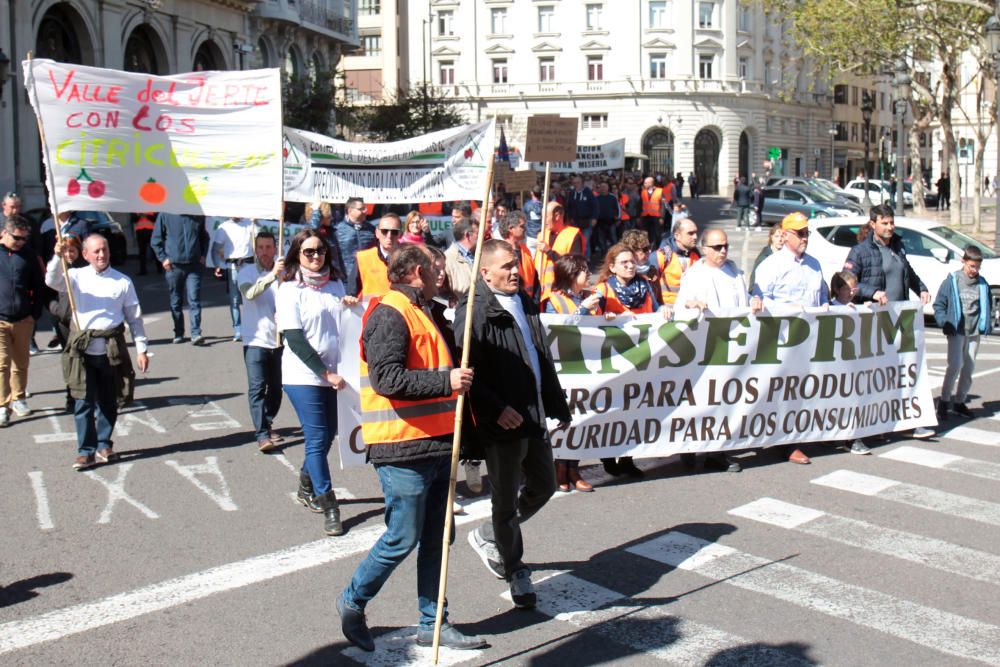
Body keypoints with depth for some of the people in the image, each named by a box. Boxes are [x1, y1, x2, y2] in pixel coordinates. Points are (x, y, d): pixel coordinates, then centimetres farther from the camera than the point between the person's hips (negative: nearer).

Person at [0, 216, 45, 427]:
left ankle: (18, 398, 28)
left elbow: (39, 286, 10)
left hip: (23, 320, 3)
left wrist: (35, 313, 3)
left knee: (21, 362, 13)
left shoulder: (28, 254, 4)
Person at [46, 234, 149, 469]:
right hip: (83, 349, -1)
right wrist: (58, 257, -29)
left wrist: (141, 349, 3)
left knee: (109, 402, 10)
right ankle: (86, 451, 5)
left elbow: (134, 317, 7)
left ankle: (104, 445, 26)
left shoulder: (123, 281, 5)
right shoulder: (77, 277, 6)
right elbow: (52, 281, -13)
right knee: (83, 402, -2)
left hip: (113, 350, 1)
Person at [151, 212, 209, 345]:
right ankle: (178, 333, 22)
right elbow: (156, 240, 5)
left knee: (194, 299, -9)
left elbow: (204, 237, 19)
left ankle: (196, 334, -10)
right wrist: (163, 258, -2)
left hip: (194, 265, 0)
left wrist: (203, 255, 9)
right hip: (174, 265, 0)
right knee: (176, 301, 10)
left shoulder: (198, 216, 4)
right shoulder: (165, 215, -1)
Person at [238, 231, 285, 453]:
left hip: (279, 340, 3)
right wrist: (271, 275, -34)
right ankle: (262, 435, -10)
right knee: (257, 388, -9)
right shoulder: (246, 272, -1)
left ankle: (266, 425, 29)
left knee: (276, 388, 10)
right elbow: (249, 293, -22)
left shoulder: (283, 273, 7)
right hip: (256, 340, -3)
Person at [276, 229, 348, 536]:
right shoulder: (290, 289, -7)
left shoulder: (335, 284, 8)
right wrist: (325, 372, -15)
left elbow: (345, 324, 18)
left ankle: (307, 484, 36)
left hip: (332, 373, 5)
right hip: (303, 375, -5)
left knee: (328, 434, 13)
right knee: (318, 438, -5)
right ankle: (328, 505, 3)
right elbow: (295, 339, -12)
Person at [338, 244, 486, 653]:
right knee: (402, 540, 0)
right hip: (403, 450, -10)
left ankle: (433, 623, 24)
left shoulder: (421, 312, 20)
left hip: (434, 446, 10)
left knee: (437, 537, 13)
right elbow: (386, 378, -25)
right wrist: (446, 381, -26)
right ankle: (353, 601, 22)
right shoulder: (389, 315, -14)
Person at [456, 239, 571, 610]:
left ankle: (487, 537, 37)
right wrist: (496, 409, -24)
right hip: (502, 423, -8)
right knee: (507, 501, 6)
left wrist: (558, 406, 20)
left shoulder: (525, 303, 12)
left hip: (535, 417, 8)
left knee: (543, 485, 20)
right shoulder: (474, 311, -14)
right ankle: (515, 572, 25)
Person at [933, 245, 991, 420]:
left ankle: (959, 401, 21)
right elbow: (939, 305, -1)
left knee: (969, 368, 9)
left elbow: (987, 306, 18)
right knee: (955, 365, -15)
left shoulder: (982, 284, 6)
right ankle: (944, 401, -5)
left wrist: (987, 324, 5)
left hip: (974, 333, 4)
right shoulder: (951, 281, -4)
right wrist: (944, 323, -13)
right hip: (956, 331, -4)